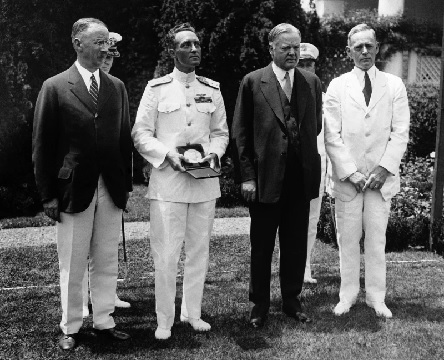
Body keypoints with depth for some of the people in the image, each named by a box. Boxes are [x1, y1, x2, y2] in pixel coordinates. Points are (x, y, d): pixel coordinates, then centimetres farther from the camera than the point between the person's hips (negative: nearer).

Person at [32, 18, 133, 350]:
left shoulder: (117, 87, 9)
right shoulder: (55, 87, -3)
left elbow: (125, 138, 11)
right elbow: (42, 144, -3)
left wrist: (127, 184, 6)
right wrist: (48, 194, -6)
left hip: (111, 189, 3)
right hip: (74, 189, -3)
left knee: (107, 261, 10)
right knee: (72, 265, 7)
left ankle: (104, 322, 23)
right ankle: (70, 328, 20)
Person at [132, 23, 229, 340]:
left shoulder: (212, 90, 9)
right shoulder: (156, 88, 0)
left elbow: (221, 132, 16)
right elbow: (141, 134, -1)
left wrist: (214, 152, -5)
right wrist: (168, 153, -16)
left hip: (205, 181, 4)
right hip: (167, 181, -3)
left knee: (199, 250, 11)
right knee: (166, 254, -2)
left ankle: (193, 312, 25)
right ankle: (164, 320, 11)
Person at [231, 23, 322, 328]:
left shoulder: (312, 83, 8)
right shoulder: (253, 82, -2)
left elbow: (316, 126, 15)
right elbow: (240, 133, -3)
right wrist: (246, 176, -8)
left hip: (301, 178, 3)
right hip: (265, 178, -3)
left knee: (296, 244, 12)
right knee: (261, 246, 8)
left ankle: (292, 300, 27)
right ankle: (260, 305, 22)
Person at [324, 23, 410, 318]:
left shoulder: (394, 85, 6)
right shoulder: (337, 86, 4)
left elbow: (401, 133, 1)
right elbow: (332, 136, -2)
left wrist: (384, 169, -10)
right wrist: (351, 173, -10)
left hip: (381, 178, 0)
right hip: (346, 178, 0)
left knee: (377, 239, 5)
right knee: (348, 240, 6)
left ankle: (376, 297, 16)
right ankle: (348, 294, 19)